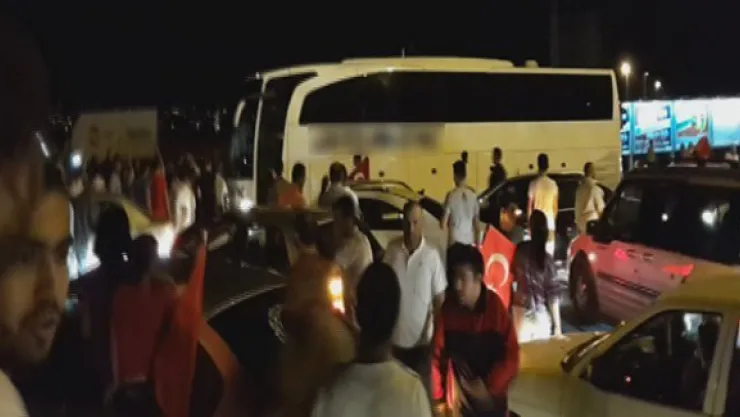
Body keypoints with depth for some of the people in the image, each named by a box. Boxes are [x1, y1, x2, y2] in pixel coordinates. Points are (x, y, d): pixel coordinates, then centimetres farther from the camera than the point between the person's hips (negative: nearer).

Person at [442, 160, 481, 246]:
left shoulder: (451, 195, -10)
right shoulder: (473, 195, 1)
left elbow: (443, 224, -8)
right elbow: (477, 223, 6)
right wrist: (478, 243, 16)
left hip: (455, 241, -3)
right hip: (470, 241, 3)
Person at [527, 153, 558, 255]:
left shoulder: (534, 183, -8)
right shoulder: (553, 184, 1)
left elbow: (529, 206, -4)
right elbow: (555, 207, 8)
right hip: (550, 223, 3)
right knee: (549, 253, 7)